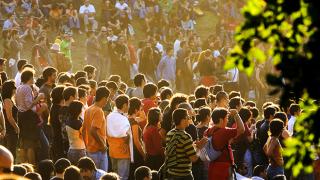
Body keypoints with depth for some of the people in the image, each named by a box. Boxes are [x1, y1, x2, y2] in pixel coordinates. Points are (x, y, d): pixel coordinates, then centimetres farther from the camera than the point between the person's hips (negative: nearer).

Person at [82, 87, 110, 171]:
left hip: (90, 149, 9)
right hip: (99, 150, -9)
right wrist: (103, 145, -18)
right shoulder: (99, 111, -17)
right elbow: (93, 131, -26)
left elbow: (83, 130, 13)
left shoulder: (88, 110, 9)